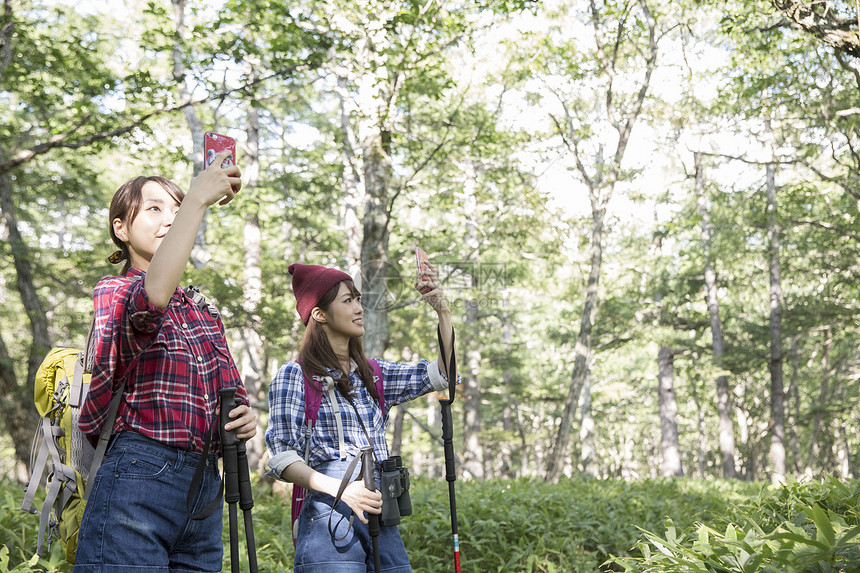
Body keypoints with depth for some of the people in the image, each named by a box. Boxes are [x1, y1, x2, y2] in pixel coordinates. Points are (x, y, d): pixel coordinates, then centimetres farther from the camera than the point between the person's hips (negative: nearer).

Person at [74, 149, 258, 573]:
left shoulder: (203, 313, 22)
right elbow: (154, 292, -26)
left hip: (204, 488, 7)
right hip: (139, 477, -7)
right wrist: (199, 197, -21)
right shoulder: (115, 292, 1)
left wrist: (244, 418, 1)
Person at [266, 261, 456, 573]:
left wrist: (442, 310, 0)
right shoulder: (294, 377, 0)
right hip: (331, 519, -5)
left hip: (382, 519, 6)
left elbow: (440, 374, 11)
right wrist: (339, 488, -23)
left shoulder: (372, 374, 17)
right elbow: (281, 457, -7)